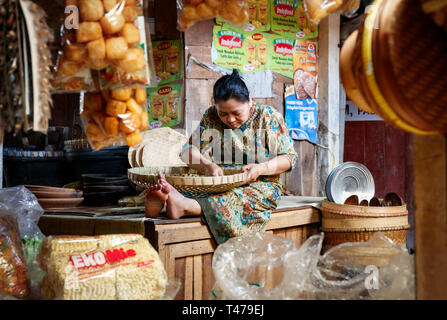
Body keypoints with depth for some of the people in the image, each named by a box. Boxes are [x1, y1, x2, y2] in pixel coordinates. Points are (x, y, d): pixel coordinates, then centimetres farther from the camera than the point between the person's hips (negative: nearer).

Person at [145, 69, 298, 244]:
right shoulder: (210, 117, 7)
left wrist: (261, 169, -19)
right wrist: (206, 165, -21)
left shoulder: (269, 117, 0)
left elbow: (289, 158, 0)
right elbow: (188, 150, 1)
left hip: (259, 185, -3)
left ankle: (186, 206, -61)